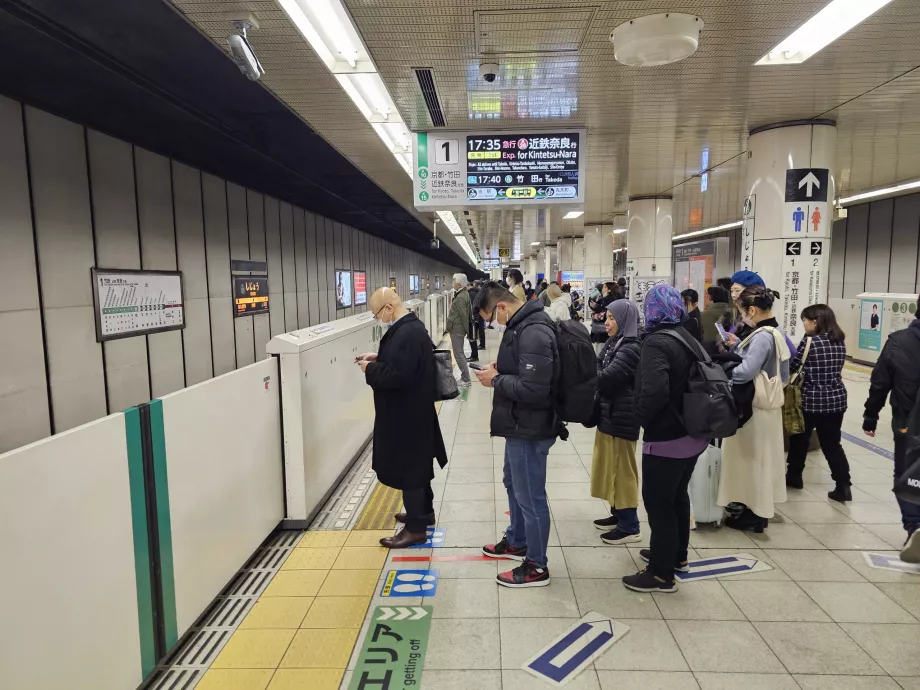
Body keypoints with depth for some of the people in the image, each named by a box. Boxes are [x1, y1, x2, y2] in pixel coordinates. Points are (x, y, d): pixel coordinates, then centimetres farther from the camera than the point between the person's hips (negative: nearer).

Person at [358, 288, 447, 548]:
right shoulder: (410, 327, 8)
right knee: (416, 464, 22)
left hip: (406, 414, -11)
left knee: (407, 468, 0)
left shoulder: (407, 333, -25)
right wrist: (378, 359, 8)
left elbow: (398, 376, -30)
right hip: (412, 411, 11)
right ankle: (423, 511, 38)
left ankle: (416, 528, 12)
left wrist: (370, 369, -17)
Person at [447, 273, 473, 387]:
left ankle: (466, 379, -1)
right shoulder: (465, 294, 10)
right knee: (460, 353, 17)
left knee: (458, 354, -4)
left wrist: (467, 330, -14)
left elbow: (464, 315, -20)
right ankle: (464, 376, 24)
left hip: (457, 329, -10)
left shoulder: (460, 298, -21)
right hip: (459, 328, 10)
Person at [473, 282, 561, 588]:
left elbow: (532, 389, -30)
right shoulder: (522, 324, 8)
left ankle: (536, 567, 20)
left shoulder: (533, 333, -25)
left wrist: (496, 380, -17)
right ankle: (517, 542, 46)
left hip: (529, 429, -11)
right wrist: (500, 370, 2)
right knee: (514, 484, 26)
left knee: (530, 497, 3)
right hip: (520, 424, 11)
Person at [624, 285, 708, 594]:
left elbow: (654, 391, -32)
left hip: (666, 438, -9)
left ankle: (662, 574, 14)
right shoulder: (687, 337, 8)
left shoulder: (656, 342, -19)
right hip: (691, 433, 9)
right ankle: (676, 554, 41)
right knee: (677, 496, 23)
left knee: (658, 502, 3)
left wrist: (642, 418, -13)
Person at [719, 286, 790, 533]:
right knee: (761, 459, 19)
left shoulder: (762, 336, -23)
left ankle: (753, 515, 17)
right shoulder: (775, 333, 8)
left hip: (754, 408, -10)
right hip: (767, 405, 10)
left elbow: (746, 371, -33)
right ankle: (759, 509, 33)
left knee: (752, 459, 4)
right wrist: (739, 345, 7)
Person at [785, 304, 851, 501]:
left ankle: (794, 476, 27)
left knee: (799, 438, 14)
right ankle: (843, 486, 5)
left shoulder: (809, 341, -14)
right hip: (837, 398, 5)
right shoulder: (839, 341, 5)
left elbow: (793, 367, -8)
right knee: (832, 443, 11)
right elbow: (834, 368, 14)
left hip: (812, 399, -5)